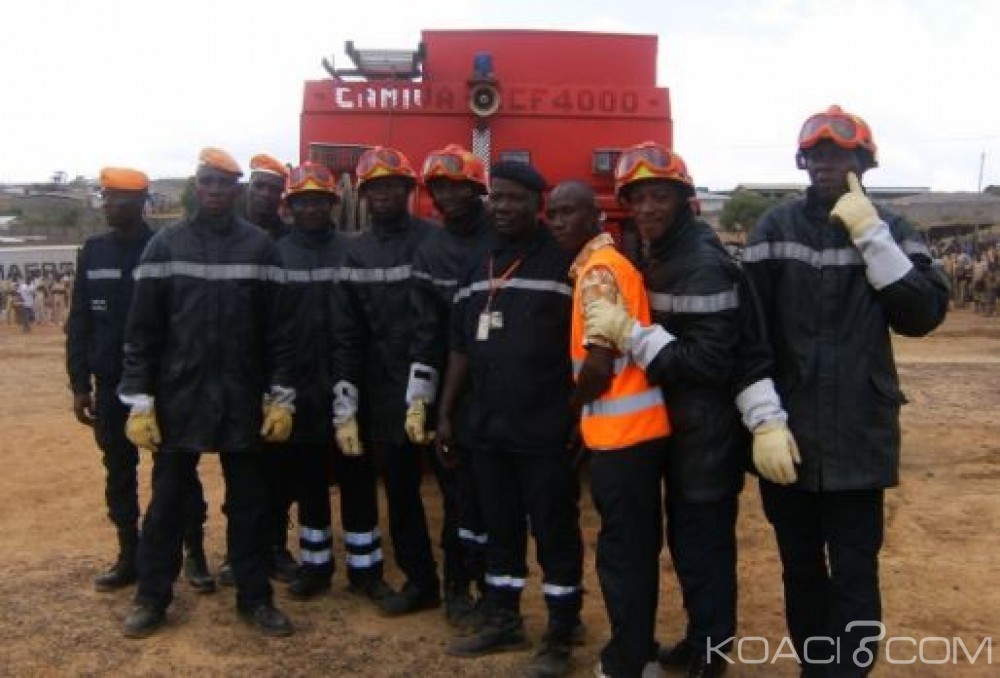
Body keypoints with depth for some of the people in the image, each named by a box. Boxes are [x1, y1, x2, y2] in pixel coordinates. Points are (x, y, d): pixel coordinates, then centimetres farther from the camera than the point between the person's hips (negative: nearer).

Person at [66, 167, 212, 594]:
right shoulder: (93, 252, 6)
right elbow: (79, 323, 7)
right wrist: (79, 385, 2)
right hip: (110, 386, 4)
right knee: (119, 473, 12)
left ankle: (194, 555, 14)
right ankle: (129, 556, 25)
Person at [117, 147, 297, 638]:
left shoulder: (260, 247, 2)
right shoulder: (165, 245, 1)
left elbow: (278, 329, 1)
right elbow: (141, 330, -1)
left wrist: (281, 398, -4)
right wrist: (139, 401, -6)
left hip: (243, 401, 0)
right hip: (178, 399, 0)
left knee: (248, 503, 10)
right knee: (166, 501, 10)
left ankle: (254, 598, 23)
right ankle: (152, 598, 26)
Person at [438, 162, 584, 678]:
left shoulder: (563, 262, -7)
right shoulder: (477, 268, 12)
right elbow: (461, 346, 16)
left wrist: (581, 418, -12)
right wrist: (445, 413, 13)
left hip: (546, 431, -6)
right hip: (487, 428, 6)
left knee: (555, 534, 5)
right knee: (500, 529, 17)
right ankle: (503, 621, 32)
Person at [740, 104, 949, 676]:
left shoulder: (890, 229, 2)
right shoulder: (777, 228, -1)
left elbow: (925, 314, -10)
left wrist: (870, 236, -16)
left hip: (858, 438, 0)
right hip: (787, 435, 1)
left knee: (854, 575, 4)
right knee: (800, 568, 16)